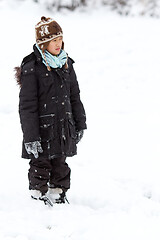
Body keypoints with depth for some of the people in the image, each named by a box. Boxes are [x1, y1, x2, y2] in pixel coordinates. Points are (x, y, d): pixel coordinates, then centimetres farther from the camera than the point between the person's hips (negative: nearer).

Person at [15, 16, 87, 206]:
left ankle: (59, 198, 25)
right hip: (42, 129, -6)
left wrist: (80, 124, 16)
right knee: (40, 168, 1)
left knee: (60, 167, 13)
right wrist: (30, 137, -16)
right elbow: (27, 105, -13)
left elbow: (74, 96, 17)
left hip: (63, 129, 6)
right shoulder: (31, 68, -13)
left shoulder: (66, 64, 8)